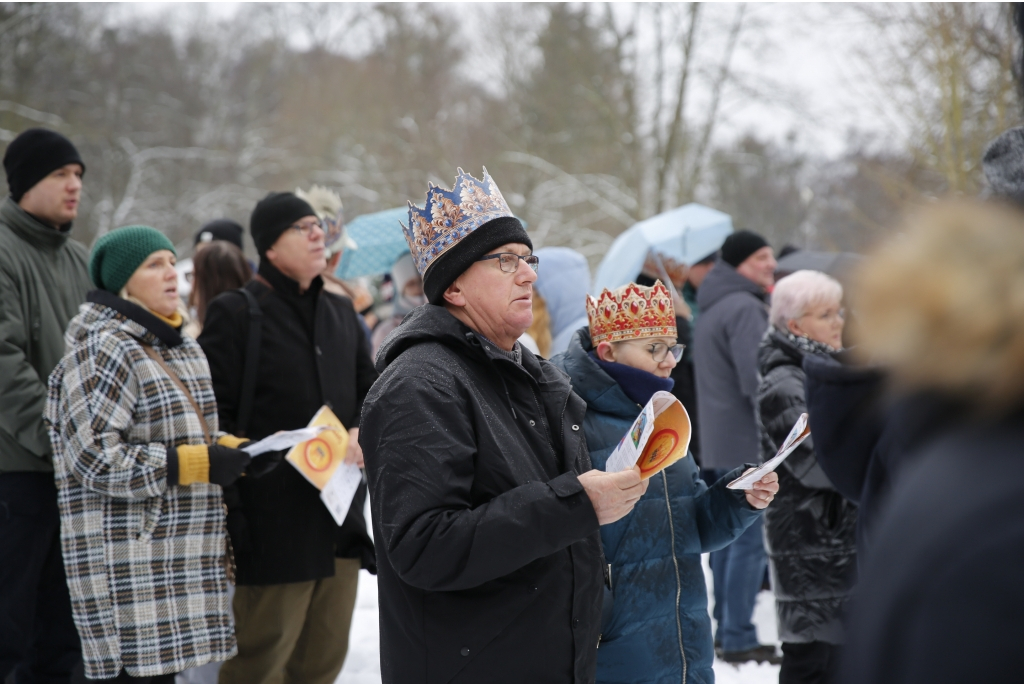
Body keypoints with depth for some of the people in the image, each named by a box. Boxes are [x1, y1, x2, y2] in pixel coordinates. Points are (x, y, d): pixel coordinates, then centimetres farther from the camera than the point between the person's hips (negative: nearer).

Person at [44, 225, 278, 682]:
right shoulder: (103, 352, -13)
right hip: (128, 563, -9)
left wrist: (235, 452, 5)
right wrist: (197, 465, -20)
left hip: (180, 554, 9)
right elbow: (96, 456, -20)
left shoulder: (183, 349, 17)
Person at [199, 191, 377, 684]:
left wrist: (362, 433, -2)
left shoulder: (341, 312, 16)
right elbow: (212, 417, -9)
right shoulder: (235, 313, -5)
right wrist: (230, 511, -16)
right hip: (273, 527, -7)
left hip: (341, 523, 7)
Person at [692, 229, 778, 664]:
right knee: (750, 541, -8)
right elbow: (757, 381, -21)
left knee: (729, 537, 14)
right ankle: (739, 639, -7)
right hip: (748, 444, -10)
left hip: (718, 444, 10)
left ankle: (726, 629, 20)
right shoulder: (745, 308, -14)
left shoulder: (712, 310, 18)